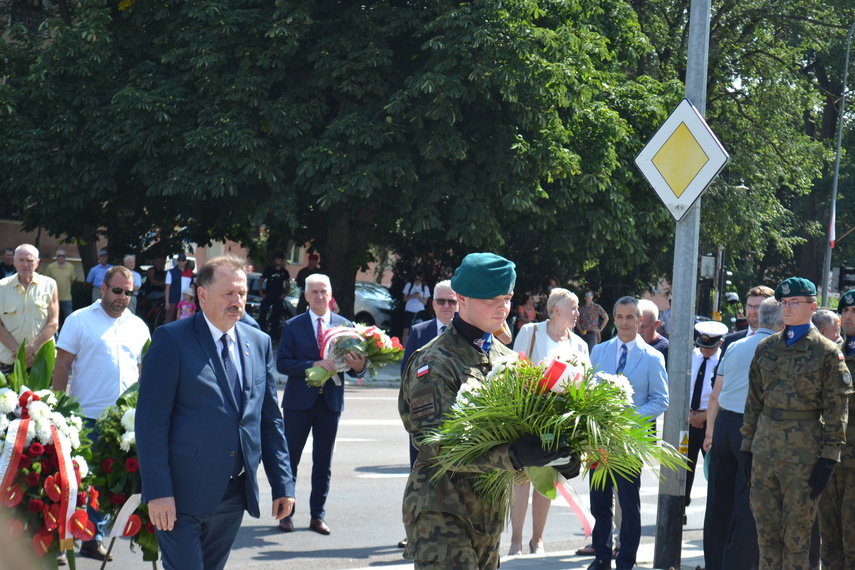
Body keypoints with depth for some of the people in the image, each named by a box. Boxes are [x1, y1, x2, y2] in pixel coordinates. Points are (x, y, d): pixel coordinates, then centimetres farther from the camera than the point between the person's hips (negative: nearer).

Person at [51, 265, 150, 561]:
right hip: (87, 415, -4)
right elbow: (62, 365, -1)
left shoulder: (138, 326, 13)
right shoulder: (79, 320, 0)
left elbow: (144, 370, 18)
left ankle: (93, 538, 20)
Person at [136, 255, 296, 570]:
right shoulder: (172, 340, -7)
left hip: (234, 494, 5)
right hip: (182, 494, -5)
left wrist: (282, 484, 8)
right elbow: (150, 421, -11)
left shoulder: (259, 343, 10)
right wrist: (158, 491, -17)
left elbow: (270, 420, 14)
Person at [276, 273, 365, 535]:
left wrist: (358, 367, -21)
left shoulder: (345, 326, 4)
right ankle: (285, 513, 15)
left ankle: (318, 516, 16)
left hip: (330, 402, 2)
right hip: (299, 401, -2)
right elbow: (282, 363, -9)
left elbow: (353, 363, 3)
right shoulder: (293, 326, -1)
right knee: (290, 458, 4)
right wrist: (313, 364, -22)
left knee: (323, 462, 8)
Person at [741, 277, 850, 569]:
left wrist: (828, 458, -10)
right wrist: (748, 445, 9)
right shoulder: (766, 347, 10)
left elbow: (836, 408, -5)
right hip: (765, 446, 5)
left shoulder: (827, 352, -4)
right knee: (766, 529, 8)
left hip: (804, 451, -5)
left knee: (797, 533, 1)